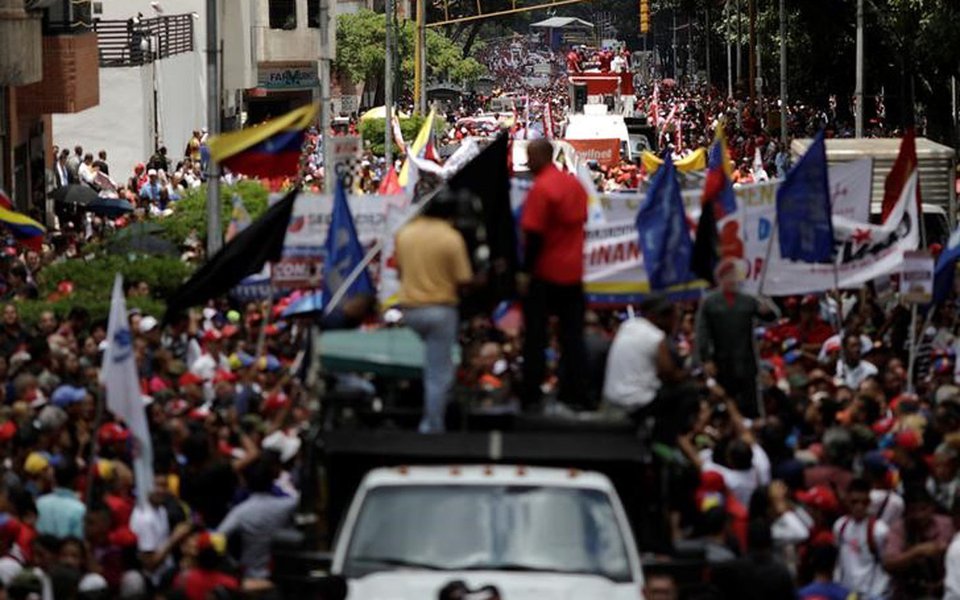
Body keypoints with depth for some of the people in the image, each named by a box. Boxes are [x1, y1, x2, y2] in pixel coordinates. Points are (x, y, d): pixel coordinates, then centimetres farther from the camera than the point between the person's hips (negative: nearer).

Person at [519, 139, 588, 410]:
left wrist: (525, 271, -15)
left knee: (535, 336, 0)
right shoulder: (574, 183, 8)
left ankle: (532, 396, -1)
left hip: (544, 274, -7)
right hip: (573, 271, 7)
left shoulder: (541, 188, -16)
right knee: (572, 335, 9)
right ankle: (575, 395, 9)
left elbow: (534, 234, -19)